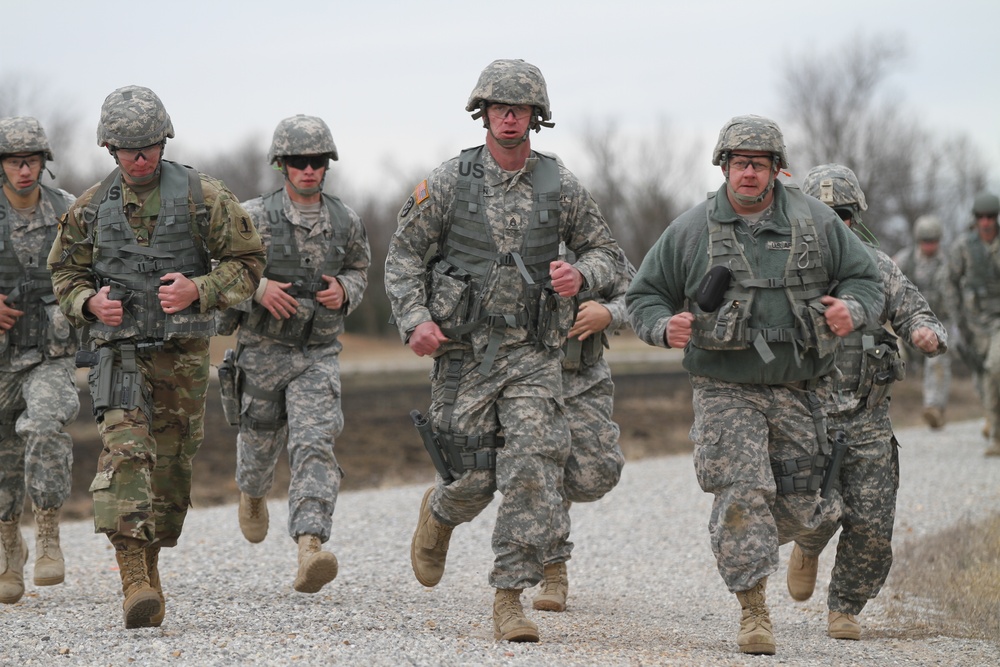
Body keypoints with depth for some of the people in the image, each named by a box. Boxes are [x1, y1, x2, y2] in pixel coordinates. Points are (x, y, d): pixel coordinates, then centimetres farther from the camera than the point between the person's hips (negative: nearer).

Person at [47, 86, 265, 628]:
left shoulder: (201, 196, -2)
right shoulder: (92, 207, 5)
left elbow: (246, 262, 2)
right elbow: (65, 272, 16)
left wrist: (198, 290, -15)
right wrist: (89, 303, -5)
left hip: (181, 354, 0)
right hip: (118, 350, 0)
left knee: (171, 466, 8)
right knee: (125, 450, -20)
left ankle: (150, 564, 30)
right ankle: (134, 580, -28)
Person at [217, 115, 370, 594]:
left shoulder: (347, 224, 3)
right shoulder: (254, 218, -7)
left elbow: (359, 270, 19)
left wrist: (344, 291, -3)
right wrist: (257, 288, -19)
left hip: (319, 356, 1)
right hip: (263, 351, 0)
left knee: (315, 446, -18)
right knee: (261, 441, 15)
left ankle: (310, 547, -31)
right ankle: (252, 493, 53)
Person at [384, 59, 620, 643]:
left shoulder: (561, 187, 3)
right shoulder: (450, 182, 0)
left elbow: (607, 251, 12)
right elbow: (404, 253, 5)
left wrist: (580, 275, -11)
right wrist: (415, 320, -9)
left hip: (533, 354, 1)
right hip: (465, 352, -1)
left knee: (533, 469, -13)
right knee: (473, 476, 1)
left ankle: (510, 598, -6)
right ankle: (440, 512, 39)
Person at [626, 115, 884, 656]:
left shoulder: (817, 223, 4)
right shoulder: (690, 231, 1)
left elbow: (864, 278, 11)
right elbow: (644, 296, 7)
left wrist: (852, 310, -13)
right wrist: (665, 327, -16)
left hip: (798, 391, 2)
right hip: (726, 392, -2)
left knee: (794, 509, 6)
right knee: (742, 494, -17)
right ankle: (753, 613, -13)